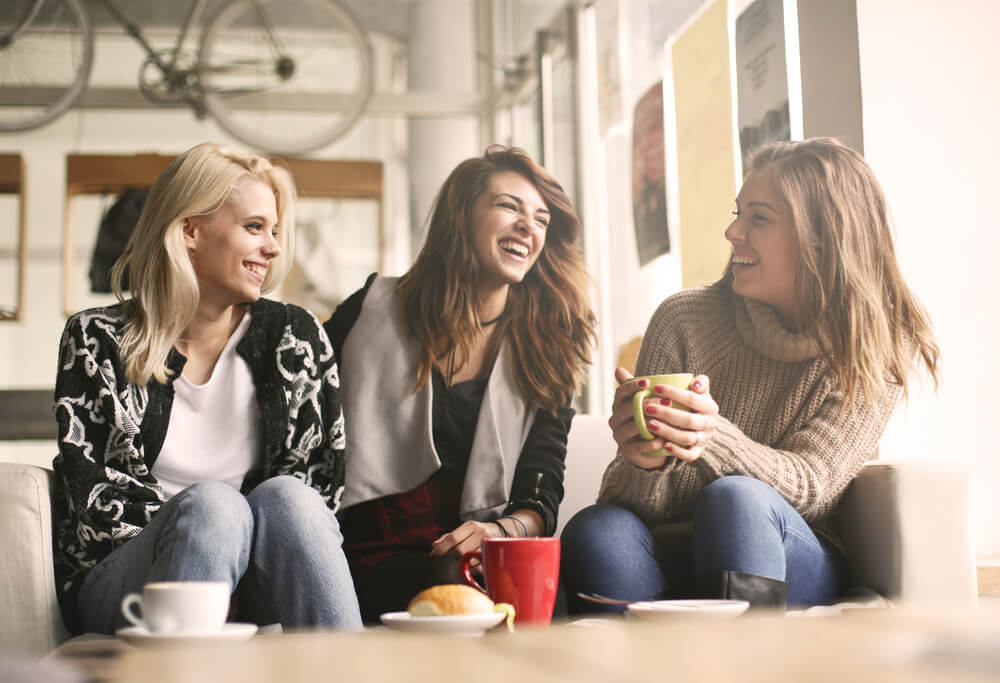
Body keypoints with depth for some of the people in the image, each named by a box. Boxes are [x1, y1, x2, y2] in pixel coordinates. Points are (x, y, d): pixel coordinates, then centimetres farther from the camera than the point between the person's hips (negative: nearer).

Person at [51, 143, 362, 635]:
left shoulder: (296, 339, 10)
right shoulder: (96, 340, 4)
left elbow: (326, 476, 5)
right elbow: (90, 493, -3)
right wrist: (212, 521, -17)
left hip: (254, 588, 2)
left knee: (284, 496, -30)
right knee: (211, 502, -32)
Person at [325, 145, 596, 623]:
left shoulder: (546, 349, 13)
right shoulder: (375, 310, 8)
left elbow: (541, 497, 6)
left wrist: (503, 530, -17)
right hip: (375, 560, -2)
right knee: (459, 584, -36)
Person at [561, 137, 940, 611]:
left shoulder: (881, 348, -2)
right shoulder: (683, 318, -3)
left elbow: (809, 484, -13)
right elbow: (634, 500, -4)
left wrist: (713, 439, -34)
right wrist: (644, 463, -30)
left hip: (797, 562, -1)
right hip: (674, 558, 1)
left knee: (735, 499, -34)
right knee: (597, 532, -32)